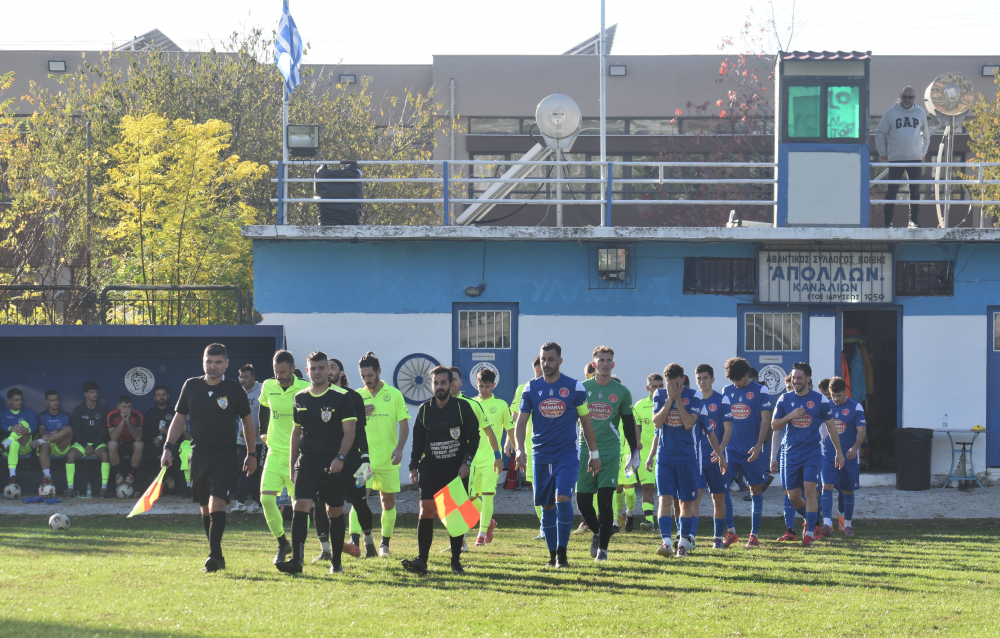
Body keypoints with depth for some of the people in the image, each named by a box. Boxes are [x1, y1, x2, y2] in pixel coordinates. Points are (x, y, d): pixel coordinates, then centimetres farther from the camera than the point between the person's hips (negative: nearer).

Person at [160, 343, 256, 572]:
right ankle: (217, 556, 19)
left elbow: (247, 421, 9)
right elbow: (179, 418, 11)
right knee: (205, 508, 9)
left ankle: (214, 554, -22)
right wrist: (168, 447, 2)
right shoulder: (191, 386, 5)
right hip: (199, 455, 4)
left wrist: (252, 454, 11)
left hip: (225, 456, -4)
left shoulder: (234, 389, -1)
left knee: (217, 503, -18)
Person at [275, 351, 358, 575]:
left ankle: (336, 561, 18)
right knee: (300, 506, -13)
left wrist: (340, 458, -19)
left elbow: (349, 432, -6)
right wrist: (292, 464, 19)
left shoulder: (342, 397, -3)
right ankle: (296, 559, -18)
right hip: (307, 462, 3)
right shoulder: (300, 398, 10)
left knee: (335, 512, 6)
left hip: (333, 465, -3)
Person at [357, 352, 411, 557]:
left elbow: (404, 424, 1)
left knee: (388, 501, 9)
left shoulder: (394, 394, 1)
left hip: (387, 459, 0)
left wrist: (399, 447, -13)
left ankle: (385, 543, 22)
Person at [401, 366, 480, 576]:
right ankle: (421, 560, -15)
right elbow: (417, 441, 14)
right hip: (430, 469, 1)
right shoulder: (424, 410, 7)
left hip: (457, 470, -1)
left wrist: (467, 462, -9)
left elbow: (474, 437, 1)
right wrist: (414, 466, 7)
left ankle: (456, 561, 14)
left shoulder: (463, 407, 0)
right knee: (426, 511, -11)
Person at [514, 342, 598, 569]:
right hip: (541, 455, 3)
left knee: (563, 499, -17)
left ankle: (562, 553, -8)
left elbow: (586, 422, 5)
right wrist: (520, 449, -13)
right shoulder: (531, 388, 4)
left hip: (568, 454, -3)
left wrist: (594, 454, 5)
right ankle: (552, 555, 18)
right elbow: (521, 422, 3)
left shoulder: (575, 387, -1)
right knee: (547, 506, 6)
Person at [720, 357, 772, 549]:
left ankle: (754, 536, 9)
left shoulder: (760, 391, -3)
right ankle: (730, 532, 2)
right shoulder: (727, 391, 9)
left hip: (752, 450, -3)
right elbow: (724, 420, 14)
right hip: (731, 449, 3)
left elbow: (765, 421, -7)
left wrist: (758, 446, -17)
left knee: (756, 490, 2)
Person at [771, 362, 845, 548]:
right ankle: (809, 520, 33)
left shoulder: (820, 400, 0)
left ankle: (810, 532, -12)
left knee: (809, 489, -16)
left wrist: (839, 451, 7)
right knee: (792, 496, 5)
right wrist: (790, 416, -13)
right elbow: (774, 425, 6)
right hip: (790, 454, 3)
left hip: (813, 452, -3)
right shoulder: (785, 399, 5)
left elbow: (831, 426, 7)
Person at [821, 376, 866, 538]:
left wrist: (855, 448, -26)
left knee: (848, 491, 8)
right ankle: (827, 523, -22)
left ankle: (847, 524, 23)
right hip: (828, 454, 1)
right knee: (827, 486, -15)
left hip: (849, 456, -1)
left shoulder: (855, 407, -4)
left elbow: (862, 430, -11)